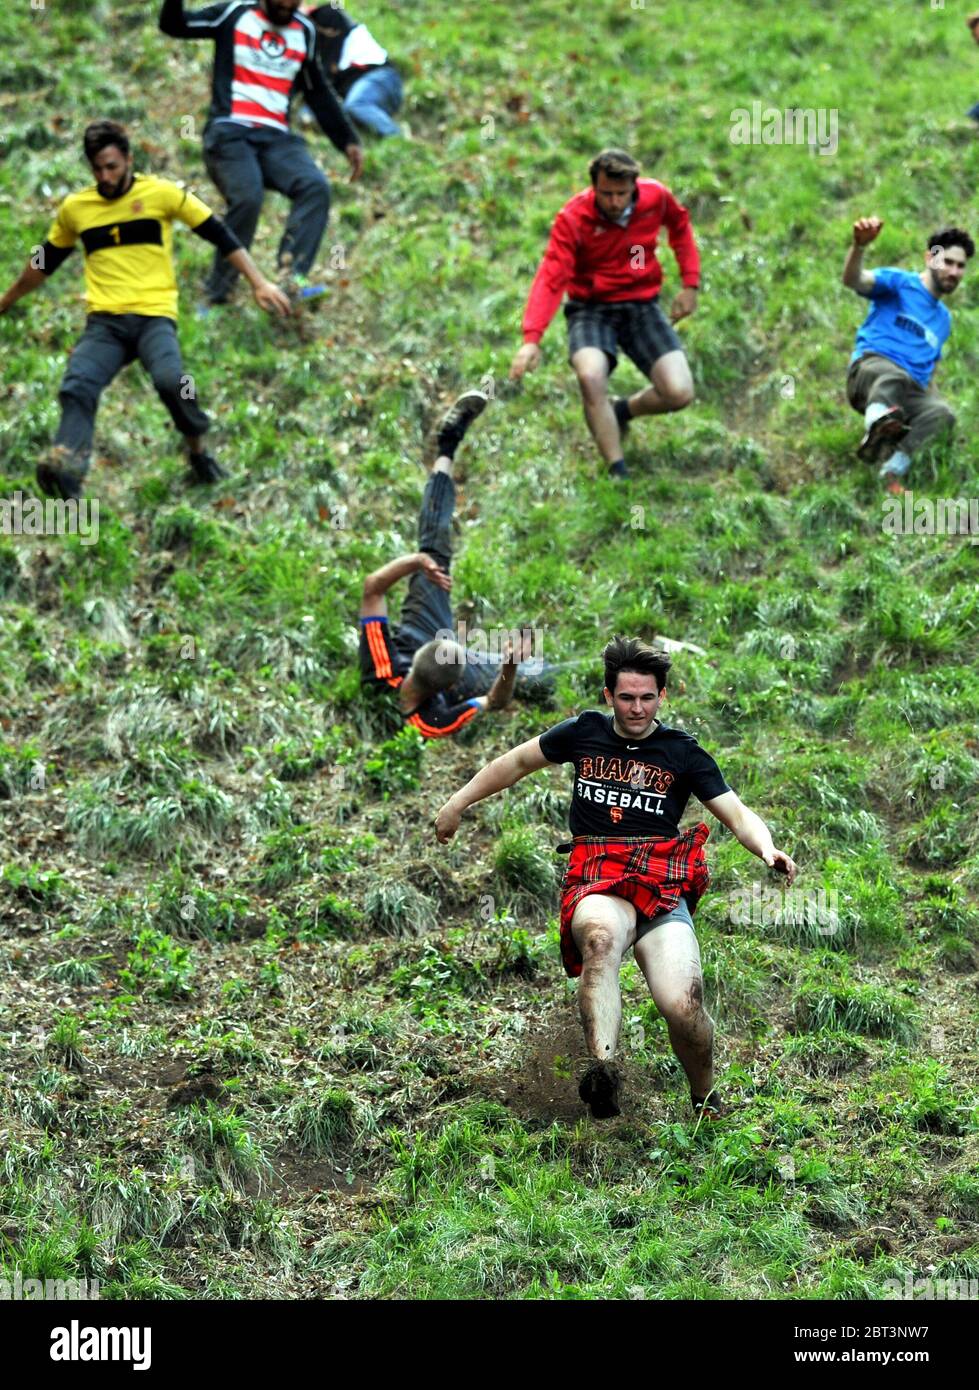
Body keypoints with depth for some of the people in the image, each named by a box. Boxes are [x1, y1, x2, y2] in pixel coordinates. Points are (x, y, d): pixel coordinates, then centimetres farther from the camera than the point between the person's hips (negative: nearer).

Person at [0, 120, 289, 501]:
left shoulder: (162, 193, 3)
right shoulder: (74, 208, 13)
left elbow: (219, 235, 6)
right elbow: (44, 263, 28)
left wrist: (258, 283, -1)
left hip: (155, 316, -3)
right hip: (104, 322, 3)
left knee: (169, 380, -31)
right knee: (76, 388, -26)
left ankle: (199, 452, -5)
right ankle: (66, 467, -44)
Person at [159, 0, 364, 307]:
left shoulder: (305, 31, 17)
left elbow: (318, 92, 25)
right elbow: (173, 25, -1)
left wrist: (347, 140, 20)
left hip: (276, 139, 4)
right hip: (229, 133, -4)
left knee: (316, 187, -25)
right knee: (247, 197, -30)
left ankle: (292, 279, -38)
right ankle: (217, 295, -20)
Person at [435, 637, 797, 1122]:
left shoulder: (683, 753, 11)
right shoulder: (584, 732, 15)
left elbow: (738, 815, 5)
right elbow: (517, 762, 29)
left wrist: (767, 849, -15)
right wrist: (459, 802, 31)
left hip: (663, 886, 0)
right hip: (596, 880, 0)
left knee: (683, 1006, -22)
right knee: (601, 936, -40)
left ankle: (705, 1099, 8)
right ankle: (603, 1069, -58)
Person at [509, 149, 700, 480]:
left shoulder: (655, 197, -8)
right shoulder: (572, 218, -16)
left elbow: (680, 226, 16)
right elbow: (551, 278, -23)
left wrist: (690, 283, 8)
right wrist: (532, 338, -36)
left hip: (642, 305, 3)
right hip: (591, 308, -3)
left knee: (679, 393, -16)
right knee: (590, 375, -35)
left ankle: (623, 410, 19)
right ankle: (617, 472, -21)